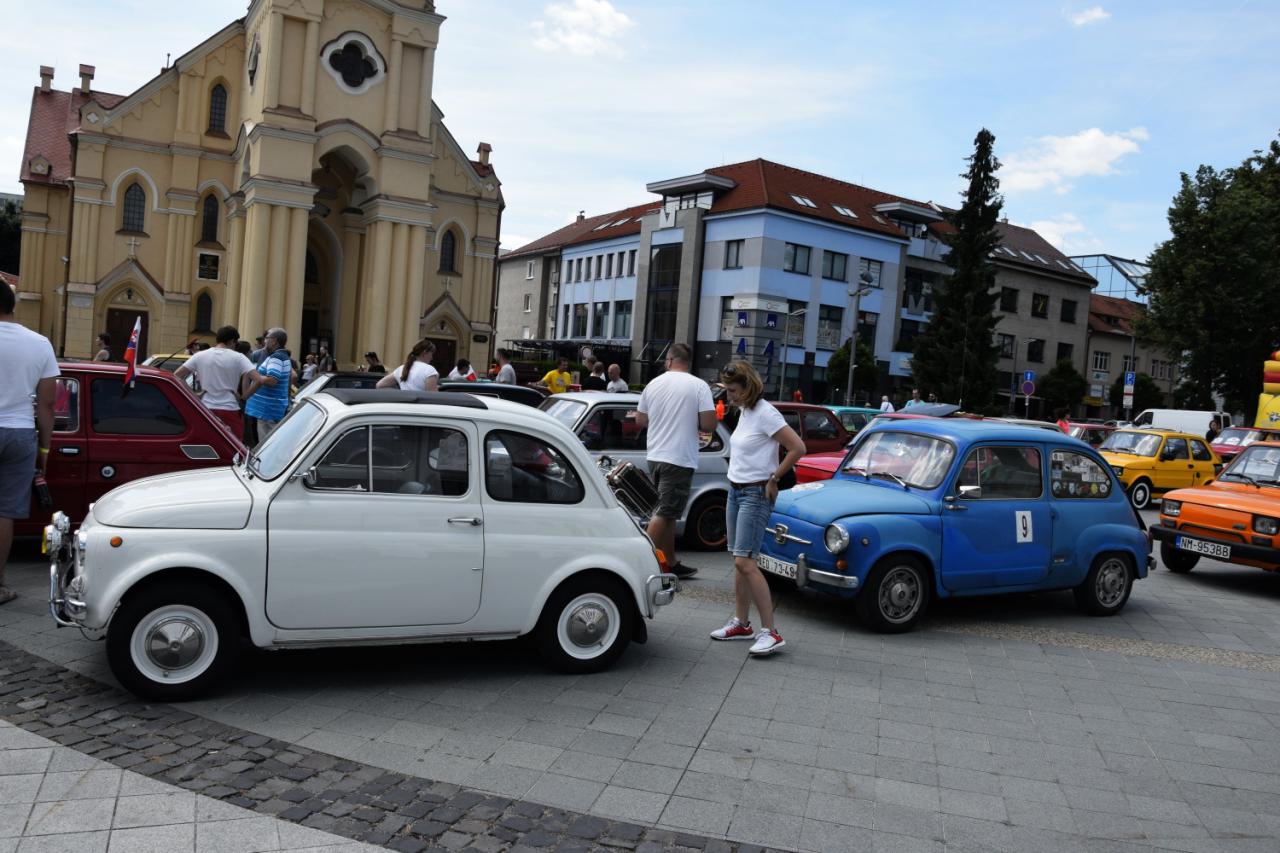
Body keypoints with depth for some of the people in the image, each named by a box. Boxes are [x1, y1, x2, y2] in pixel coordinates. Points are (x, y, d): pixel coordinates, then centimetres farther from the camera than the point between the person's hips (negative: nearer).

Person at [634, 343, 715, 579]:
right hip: (680, 459, -6)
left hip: (655, 456, 6)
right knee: (664, 513, -3)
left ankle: (671, 563, 22)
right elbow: (709, 424, -13)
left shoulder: (654, 384, 7)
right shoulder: (699, 386, -7)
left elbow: (640, 420, 15)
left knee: (667, 512, 15)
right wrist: (693, 424, 7)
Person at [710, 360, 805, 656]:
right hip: (736, 490, 9)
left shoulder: (765, 414, -16)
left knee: (745, 562, -14)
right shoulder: (744, 412, 10)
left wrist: (774, 479, -11)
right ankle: (741, 624, 21)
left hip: (756, 494, -9)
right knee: (738, 561, 11)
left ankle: (770, 632, -10)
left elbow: (798, 447, -19)